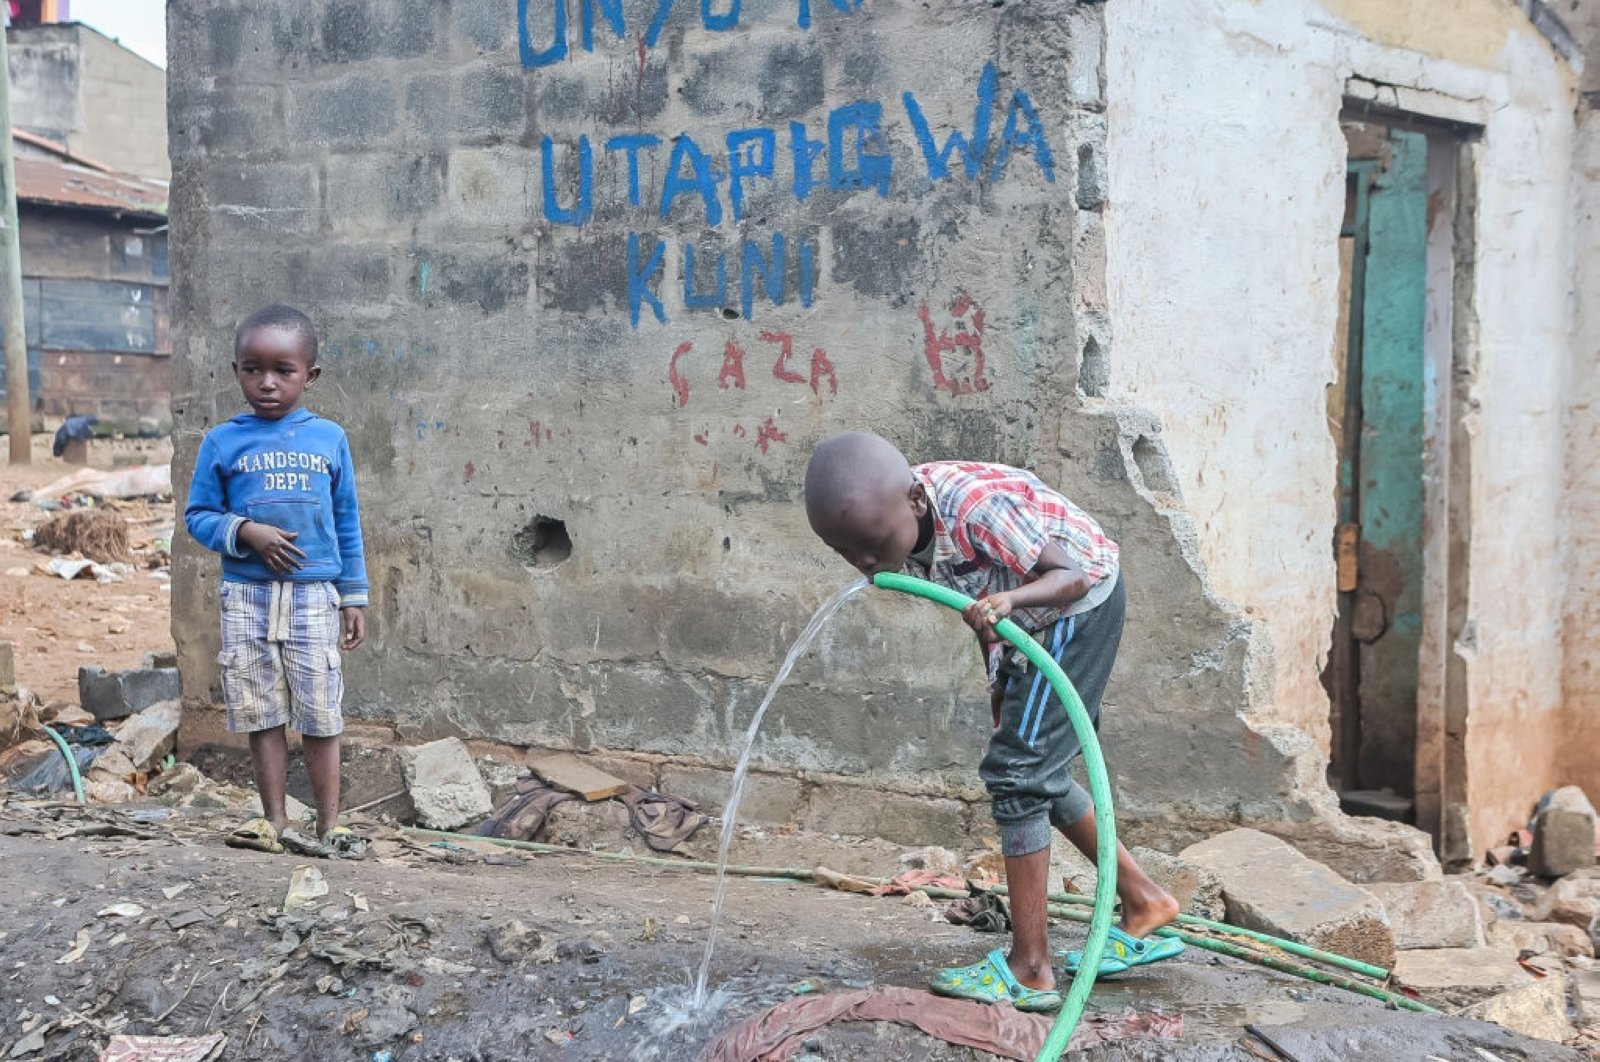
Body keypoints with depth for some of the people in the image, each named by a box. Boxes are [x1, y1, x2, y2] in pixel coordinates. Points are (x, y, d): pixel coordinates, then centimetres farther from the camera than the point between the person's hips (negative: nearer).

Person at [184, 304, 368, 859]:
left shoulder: (329, 438, 3)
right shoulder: (221, 442, 1)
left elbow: (347, 523, 8)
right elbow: (198, 515, 4)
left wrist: (354, 596, 7)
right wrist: (244, 533, -15)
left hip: (314, 595, -1)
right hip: (247, 596, 1)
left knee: (320, 715, 2)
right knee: (262, 715, 6)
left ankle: (329, 825, 9)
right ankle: (276, 823, 16)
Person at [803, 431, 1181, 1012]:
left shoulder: (975, 504, -36)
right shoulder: (902, 523, -11)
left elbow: (1075, 573, -32)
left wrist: (1009, 599, -51)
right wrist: (1000, 682, 9)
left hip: (1083, 601, -9)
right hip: (1029, 617, 9)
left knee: (1018, 770, -13)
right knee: (1036, 772, 14)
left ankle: (1029, 969, -7)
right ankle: (1144, 903, 29)